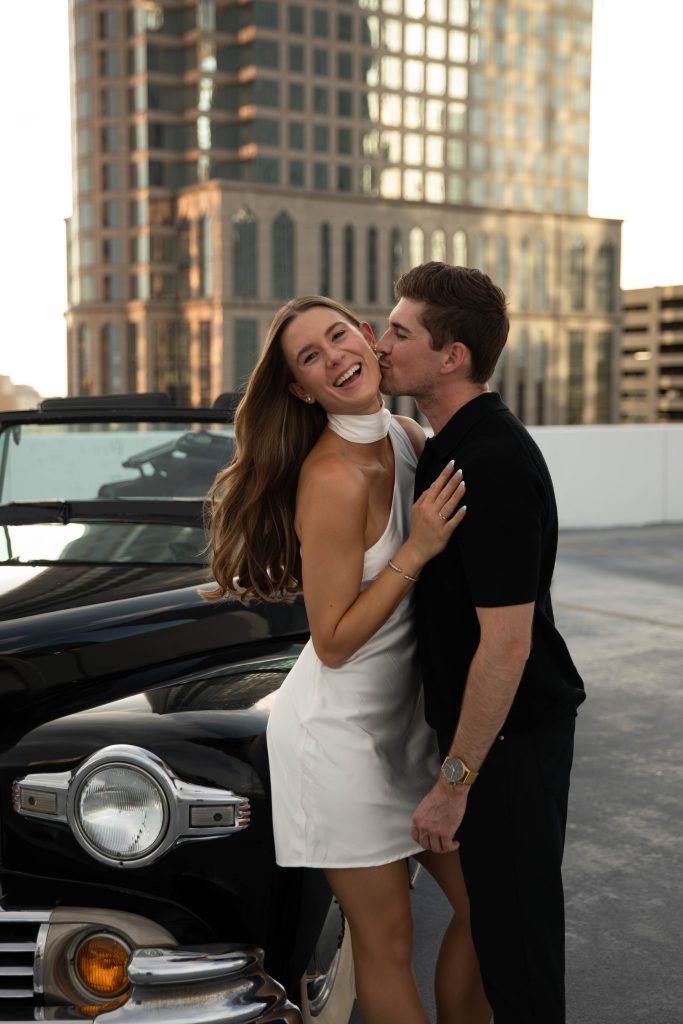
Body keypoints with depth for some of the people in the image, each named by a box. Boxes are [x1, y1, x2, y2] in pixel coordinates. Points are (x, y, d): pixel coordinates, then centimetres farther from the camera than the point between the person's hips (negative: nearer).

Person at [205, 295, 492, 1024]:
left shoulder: (408, 437, 0)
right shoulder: (332, 481, -24)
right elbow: (333, 642, -20)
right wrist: (415, 551, -25)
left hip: (406, 719, 8)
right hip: (337, 733, -8)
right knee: (387, 942, 8)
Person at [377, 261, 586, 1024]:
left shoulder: (492, 463, -25)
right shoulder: (452, 444, 7)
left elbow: (507, 644, -26)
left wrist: (453, 782, -22)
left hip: (510, 735, -10)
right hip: (493, 724, 10)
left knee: (514, 925, 5)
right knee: (499, 912, 22)